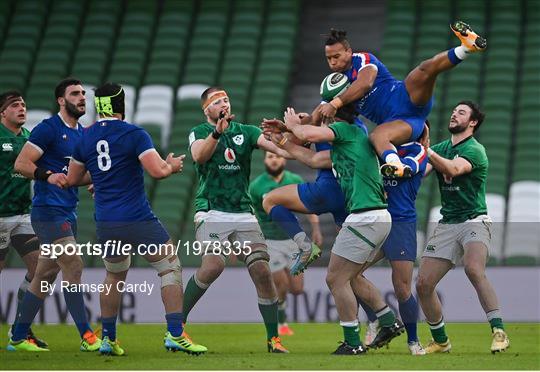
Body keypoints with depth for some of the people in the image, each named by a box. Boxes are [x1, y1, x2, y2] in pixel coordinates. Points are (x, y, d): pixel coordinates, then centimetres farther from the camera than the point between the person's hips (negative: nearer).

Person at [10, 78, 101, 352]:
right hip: (48, 210, -9)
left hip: (68, 213, 9)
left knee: (45, 276, 10)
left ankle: (18, 338, 16)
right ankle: (87, 337, -10)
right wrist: (48, 175, -28)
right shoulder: (48, 129, -9)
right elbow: (21, 164, -14)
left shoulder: (82, 134, 16)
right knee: (73, 267, -13)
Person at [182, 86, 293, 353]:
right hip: (211, 211, -3)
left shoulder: (245, 132, 13)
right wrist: (217, 132, -33)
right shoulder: (199, 132, 5)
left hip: (243, 214, 3)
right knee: (214, 265, -25)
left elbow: (274, 145, -3)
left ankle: (273, 338, -1)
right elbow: (199, 155, -17)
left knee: (261, 270, -9)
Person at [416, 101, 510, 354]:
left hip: (474, 221, -7)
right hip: (447, 225, 7)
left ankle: (499, 333, -31)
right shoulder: (442, 148, 15)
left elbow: (453, 169, -26)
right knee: (423, 284, -2)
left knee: (474, 269, -33)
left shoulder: (475, 150, -7)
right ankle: (440, 341, 16)